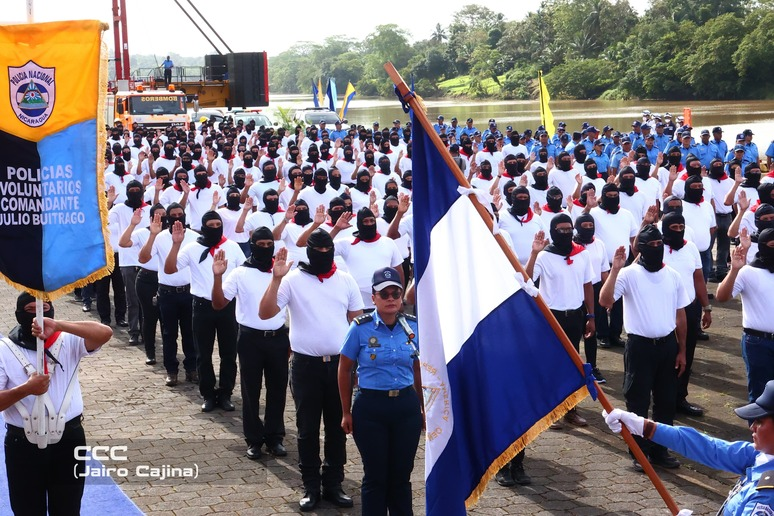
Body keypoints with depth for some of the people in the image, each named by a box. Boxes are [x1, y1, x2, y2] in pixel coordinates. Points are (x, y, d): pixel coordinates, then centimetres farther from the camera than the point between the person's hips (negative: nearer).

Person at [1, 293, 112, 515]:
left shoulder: (69, 341, 0)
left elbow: (105, 333, -19)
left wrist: (58, 325, -26)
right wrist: (25, 389, -24)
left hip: (68, 438, 1)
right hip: (23, 443, -1)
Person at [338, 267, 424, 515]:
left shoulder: (413, 326, 1)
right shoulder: (361, 328, -7)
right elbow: (345, 370, 1)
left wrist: (424, 408, 13)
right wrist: (346, 412, 1)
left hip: (406, 406, 2)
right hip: (370, 407, -2)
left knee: (401, 475, 9)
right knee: (375, 476, 5)